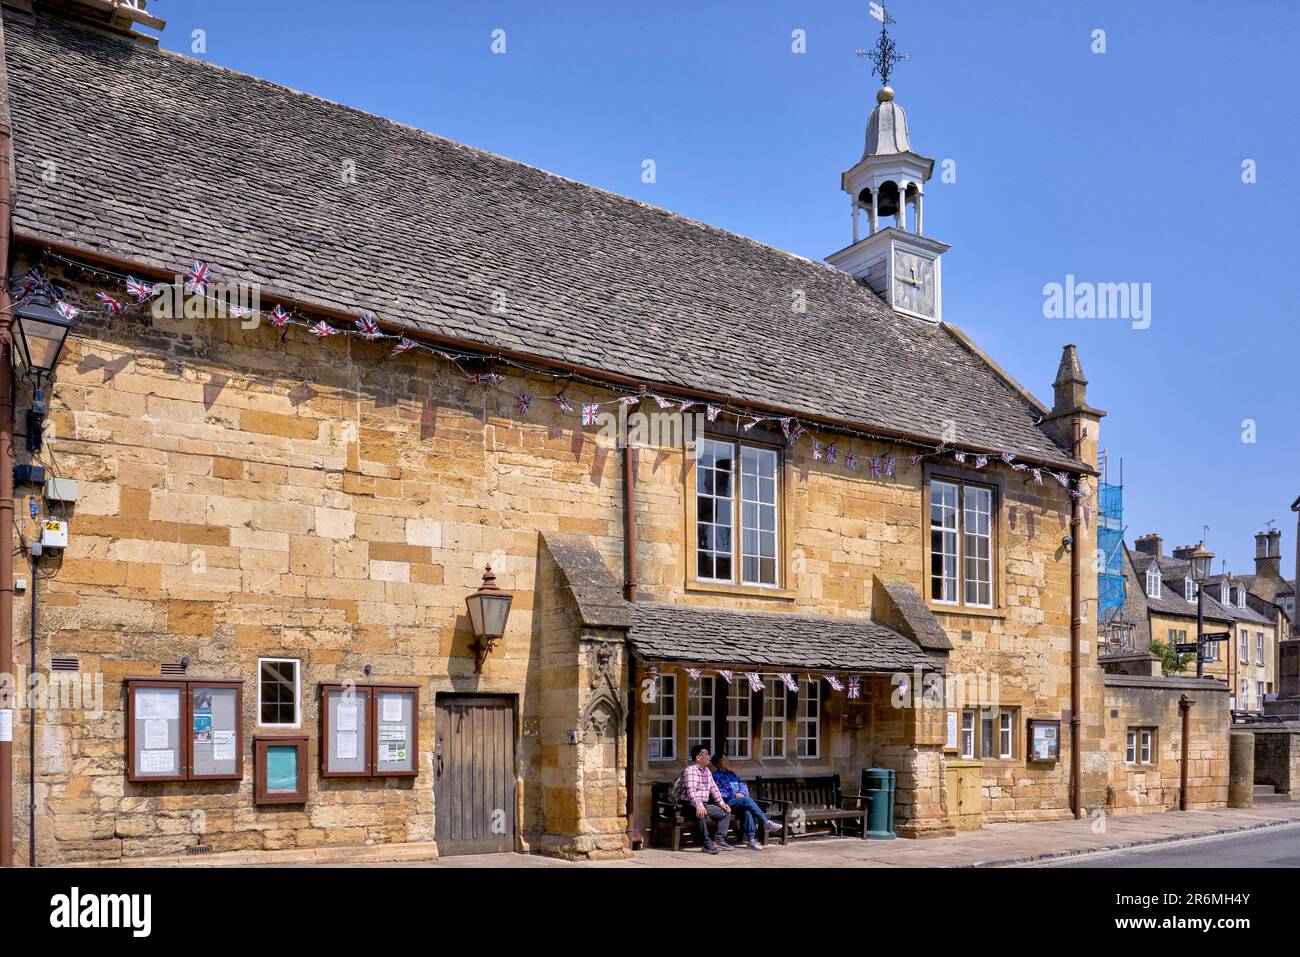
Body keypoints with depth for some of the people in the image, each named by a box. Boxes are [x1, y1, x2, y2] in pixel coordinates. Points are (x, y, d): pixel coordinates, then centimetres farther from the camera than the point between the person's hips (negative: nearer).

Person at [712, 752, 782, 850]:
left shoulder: (731, 773, 26)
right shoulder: (715, 776, 4)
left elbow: (743, 785, 19)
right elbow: (718, 792, -8)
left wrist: (741, 793, -3)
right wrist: (734, 795, -12)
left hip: (739, 799, 5)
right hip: (727, 802, -5)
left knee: (747, 809, -31)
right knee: (747, 800, -31)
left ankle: (751, 839, -39)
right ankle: (766, 823, -29)